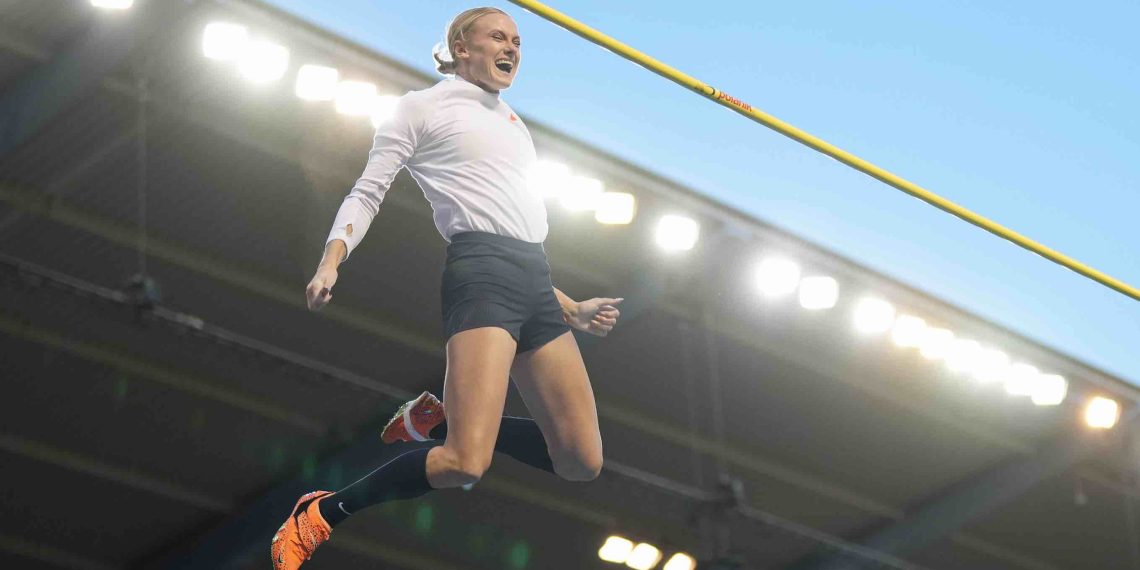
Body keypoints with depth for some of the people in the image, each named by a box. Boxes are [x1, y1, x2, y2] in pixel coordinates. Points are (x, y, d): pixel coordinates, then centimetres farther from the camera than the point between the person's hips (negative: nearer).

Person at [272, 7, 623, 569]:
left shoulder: (512, 123, 27)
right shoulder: (425, 107, 8)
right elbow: (367, 192, 1)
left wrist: (571, 309, 25)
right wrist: (331, 262, -16)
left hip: (537, 283, 8)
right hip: (481, 274, -8)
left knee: (581, 461, 0)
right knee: (464, 465, -23)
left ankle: (437, 421, 15)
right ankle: (318, 515, -6)